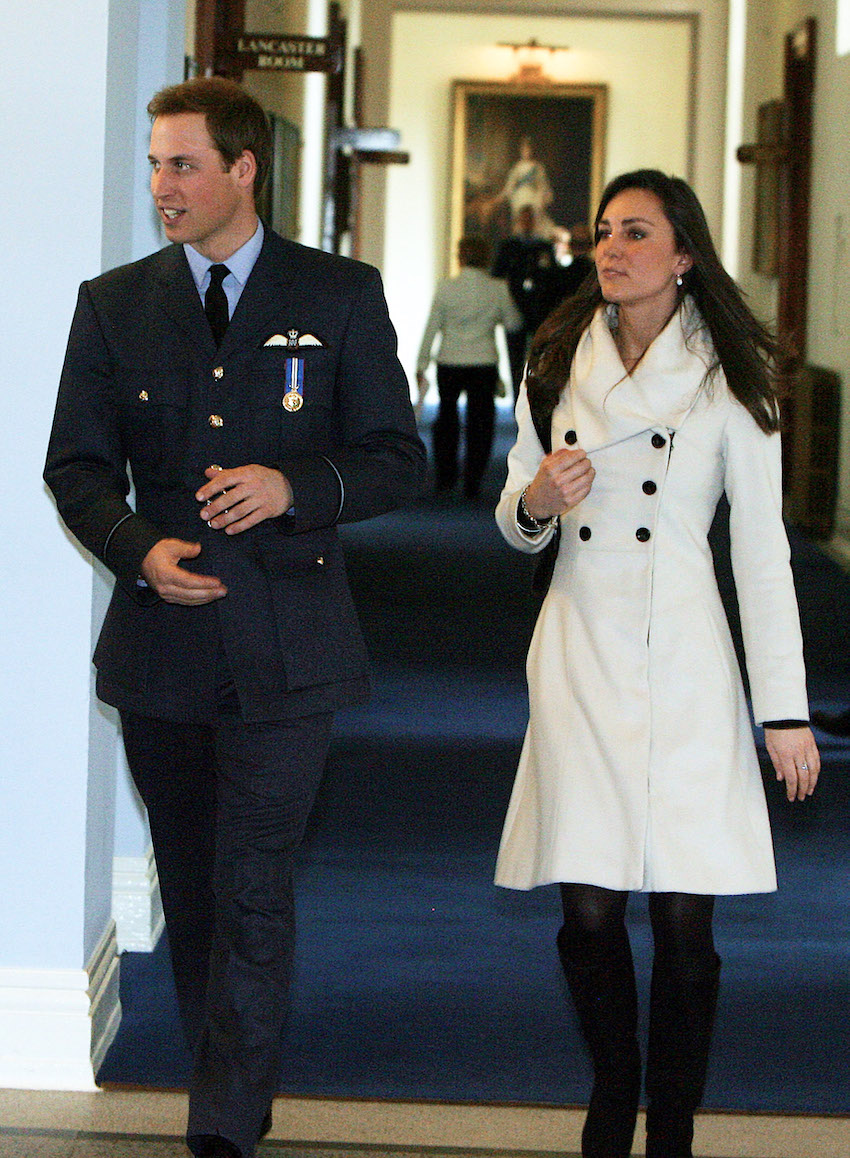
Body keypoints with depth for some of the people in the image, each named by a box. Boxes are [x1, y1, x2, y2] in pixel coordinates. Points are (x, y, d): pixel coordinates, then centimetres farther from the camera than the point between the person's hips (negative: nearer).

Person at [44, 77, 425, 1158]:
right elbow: (76, 466, 8)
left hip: (285, 650, -3)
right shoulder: (112, 305, 7)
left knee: (253, 896, -10)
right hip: (161, 647, 3)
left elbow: (396, 457, 2)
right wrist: (140, 549, -11)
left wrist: (294, 487, -16)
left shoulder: (340, 296, 2)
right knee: (192, 895, 13)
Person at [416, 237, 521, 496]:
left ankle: (445, 477, 17)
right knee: (479, 421, 8)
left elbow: (432, 328, -3)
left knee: (446, 416, 18)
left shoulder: (446, 288, -6)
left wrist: (421, 365, 2)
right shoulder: (499, 290, -6)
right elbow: (512, 324, 4)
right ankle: (472, 482, 6)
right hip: (484, 364, 0)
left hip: (449, 362, 0)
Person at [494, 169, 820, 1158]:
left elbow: (762, 554, -1)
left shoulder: (727, 381, -1)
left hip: (681, 668, -3)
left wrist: (785, 709, -3)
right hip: (577, 662, 3)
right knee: (588, 912, 2)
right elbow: (518, 527, 16)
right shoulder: (558, 366, 9)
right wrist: (536, 499, -9)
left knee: (684, 920, -4)